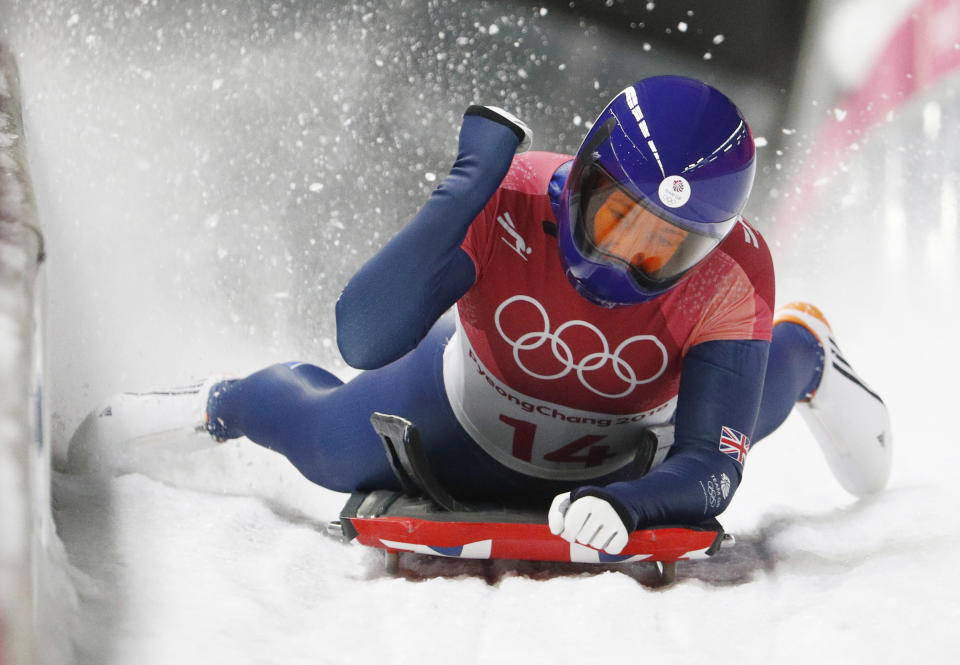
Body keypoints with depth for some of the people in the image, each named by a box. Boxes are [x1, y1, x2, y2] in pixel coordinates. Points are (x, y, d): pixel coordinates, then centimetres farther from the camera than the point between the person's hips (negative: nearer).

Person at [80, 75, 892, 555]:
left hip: (613, 468, 0)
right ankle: (224, 404, 49)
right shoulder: (510, 201, -38)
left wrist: (626, 503, -61)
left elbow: (707, 473, -38)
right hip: (460, 420, 0)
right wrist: (469, 183, -52)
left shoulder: (729, 277, -36)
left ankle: (805, 354, 53)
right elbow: (364, 341, -45)